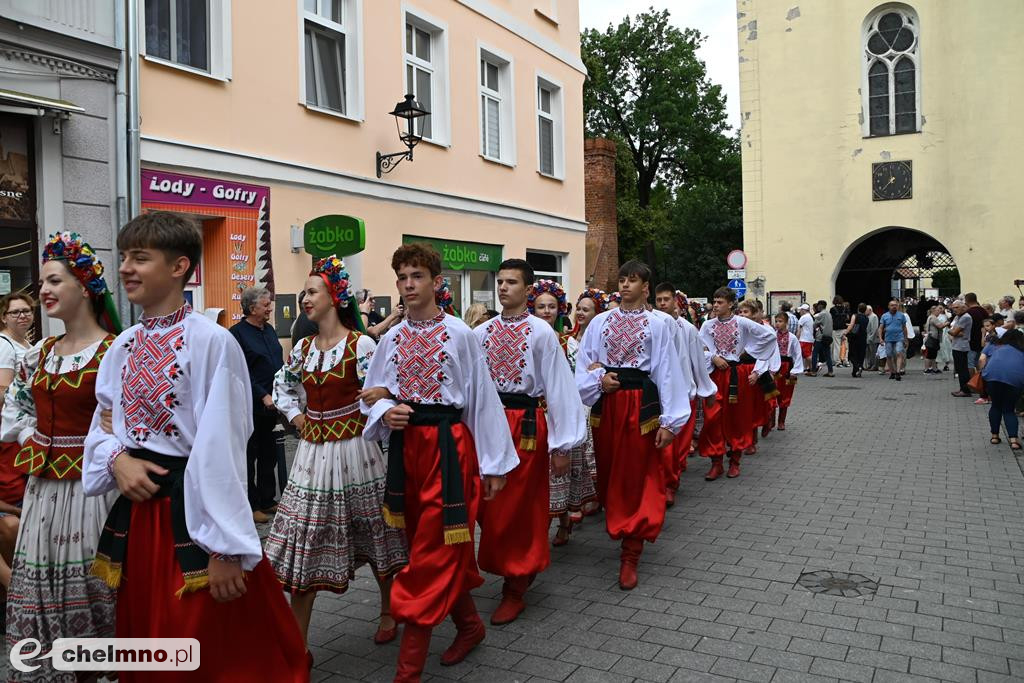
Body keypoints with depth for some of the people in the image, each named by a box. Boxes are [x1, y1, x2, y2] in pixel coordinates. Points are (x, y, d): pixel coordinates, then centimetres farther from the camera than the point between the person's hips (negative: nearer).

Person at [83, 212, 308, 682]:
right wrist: (118, 460, -7)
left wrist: (225, 547, -19)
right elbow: (103, 425, 16)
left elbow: (220, 447, -19)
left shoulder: (211, 341, -17)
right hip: (136, 507, 7)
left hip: (191, 507, -7)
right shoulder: (123, 346, 7)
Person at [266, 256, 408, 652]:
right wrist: (296, 418, 10)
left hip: (353, 451, -5)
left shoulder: (361, 345, -10)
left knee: (373, 533, 10)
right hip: (312, 452, 5)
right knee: (304, 541, 4)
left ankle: (388, 613, 33)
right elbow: (282, 386, 23)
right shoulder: (303, 347, 7)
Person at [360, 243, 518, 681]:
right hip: (405, 446, 6)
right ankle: (469, 625, 39)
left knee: (433, 553, -1)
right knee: (437, 551, 17)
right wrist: (385, 413, -12)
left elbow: (482, 398, -6)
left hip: (448, 446, -5)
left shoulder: (460, 335, -7)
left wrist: (494, 463, -4)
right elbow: (371, 396, 12)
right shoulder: (390, 339, 7)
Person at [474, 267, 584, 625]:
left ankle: (514, 590, 21)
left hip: (525, 424, -4)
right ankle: (522, 567, 36)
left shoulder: (541, 332, -7)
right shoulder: (481, 333, 6)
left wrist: (562, 445, -10)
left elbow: (559, 387, -8)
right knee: (489, 507, 11)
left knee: (516, 509, 3)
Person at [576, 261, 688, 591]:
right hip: (605, 402, 3)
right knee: (609, 472, 13)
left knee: (637, 477, 1)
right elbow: (584, 365, 8)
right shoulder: (600, 322, 7)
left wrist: (669, 420, -7)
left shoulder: (657, 324, -1)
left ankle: (630, 554, 8)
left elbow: (667, 372, -3)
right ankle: (617, 524, 37)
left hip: (640, 402, -3)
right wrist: (599, 379, -14)